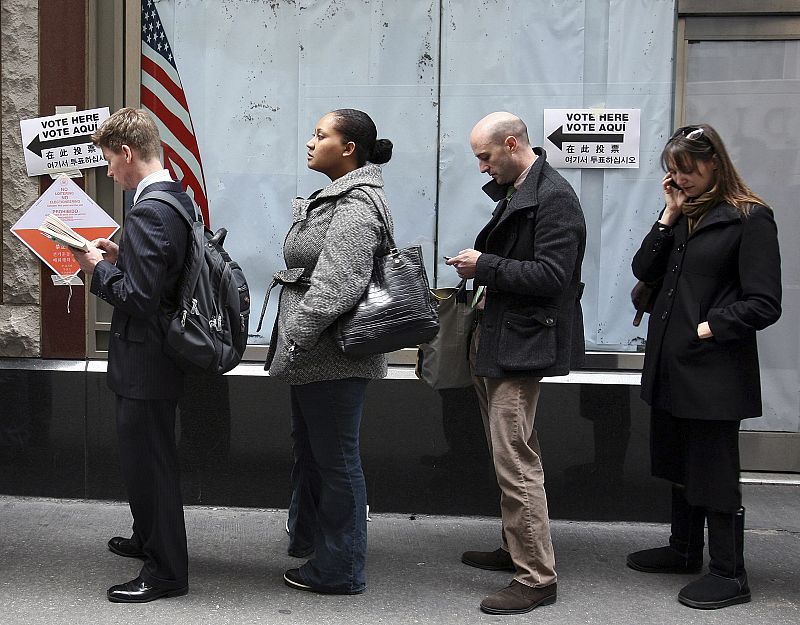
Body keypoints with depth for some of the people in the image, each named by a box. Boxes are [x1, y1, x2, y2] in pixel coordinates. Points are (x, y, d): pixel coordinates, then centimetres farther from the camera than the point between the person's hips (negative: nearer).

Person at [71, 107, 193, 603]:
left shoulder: (148, 212, -23)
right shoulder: (176, 199, 8)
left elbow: (138, 298, -26)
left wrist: (97, 268, -12)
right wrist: (120, 256, 8)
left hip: (146, 363, -10)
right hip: (157, 357, 10)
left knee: (150, 463, 2)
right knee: (144, 458, 24)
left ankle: (167, 571, 14)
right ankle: (149, 539, 41)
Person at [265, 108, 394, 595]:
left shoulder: (356, 206, -18)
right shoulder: (338, 198, 15)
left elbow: (335, 286, -28)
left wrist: (293, 339, -24)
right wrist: (290, 343, 21)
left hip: (333, 358, -11)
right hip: (318, 358, 11)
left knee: (335, 459, 1)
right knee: (311, 452, 23)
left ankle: (341, 570, 13)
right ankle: (309, 541, 40)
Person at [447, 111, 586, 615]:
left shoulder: (554, 198, -15)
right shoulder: (513, 192, 14)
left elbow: (552, 275, -22)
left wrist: (485, 266, -16)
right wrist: (482, 273, 6)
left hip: (523, 343, -10)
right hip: (499, 340, 10)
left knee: (515, 461, -9)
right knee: (513, 455, 19)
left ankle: (537, 577, -1)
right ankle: (518, 550, 32)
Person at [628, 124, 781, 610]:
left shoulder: (751, 219, -10)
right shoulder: (685, 215, 11)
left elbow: (764, 304, -14)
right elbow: (645, 271, 3)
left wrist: (707, 328, -14)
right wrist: (670, 214, -3)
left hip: (715, 369, -7)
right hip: (671, 363, 7)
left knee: (715, 472, 0)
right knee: (681, 464, 18)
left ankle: (730, 574, 12)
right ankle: (685, 551, 33)